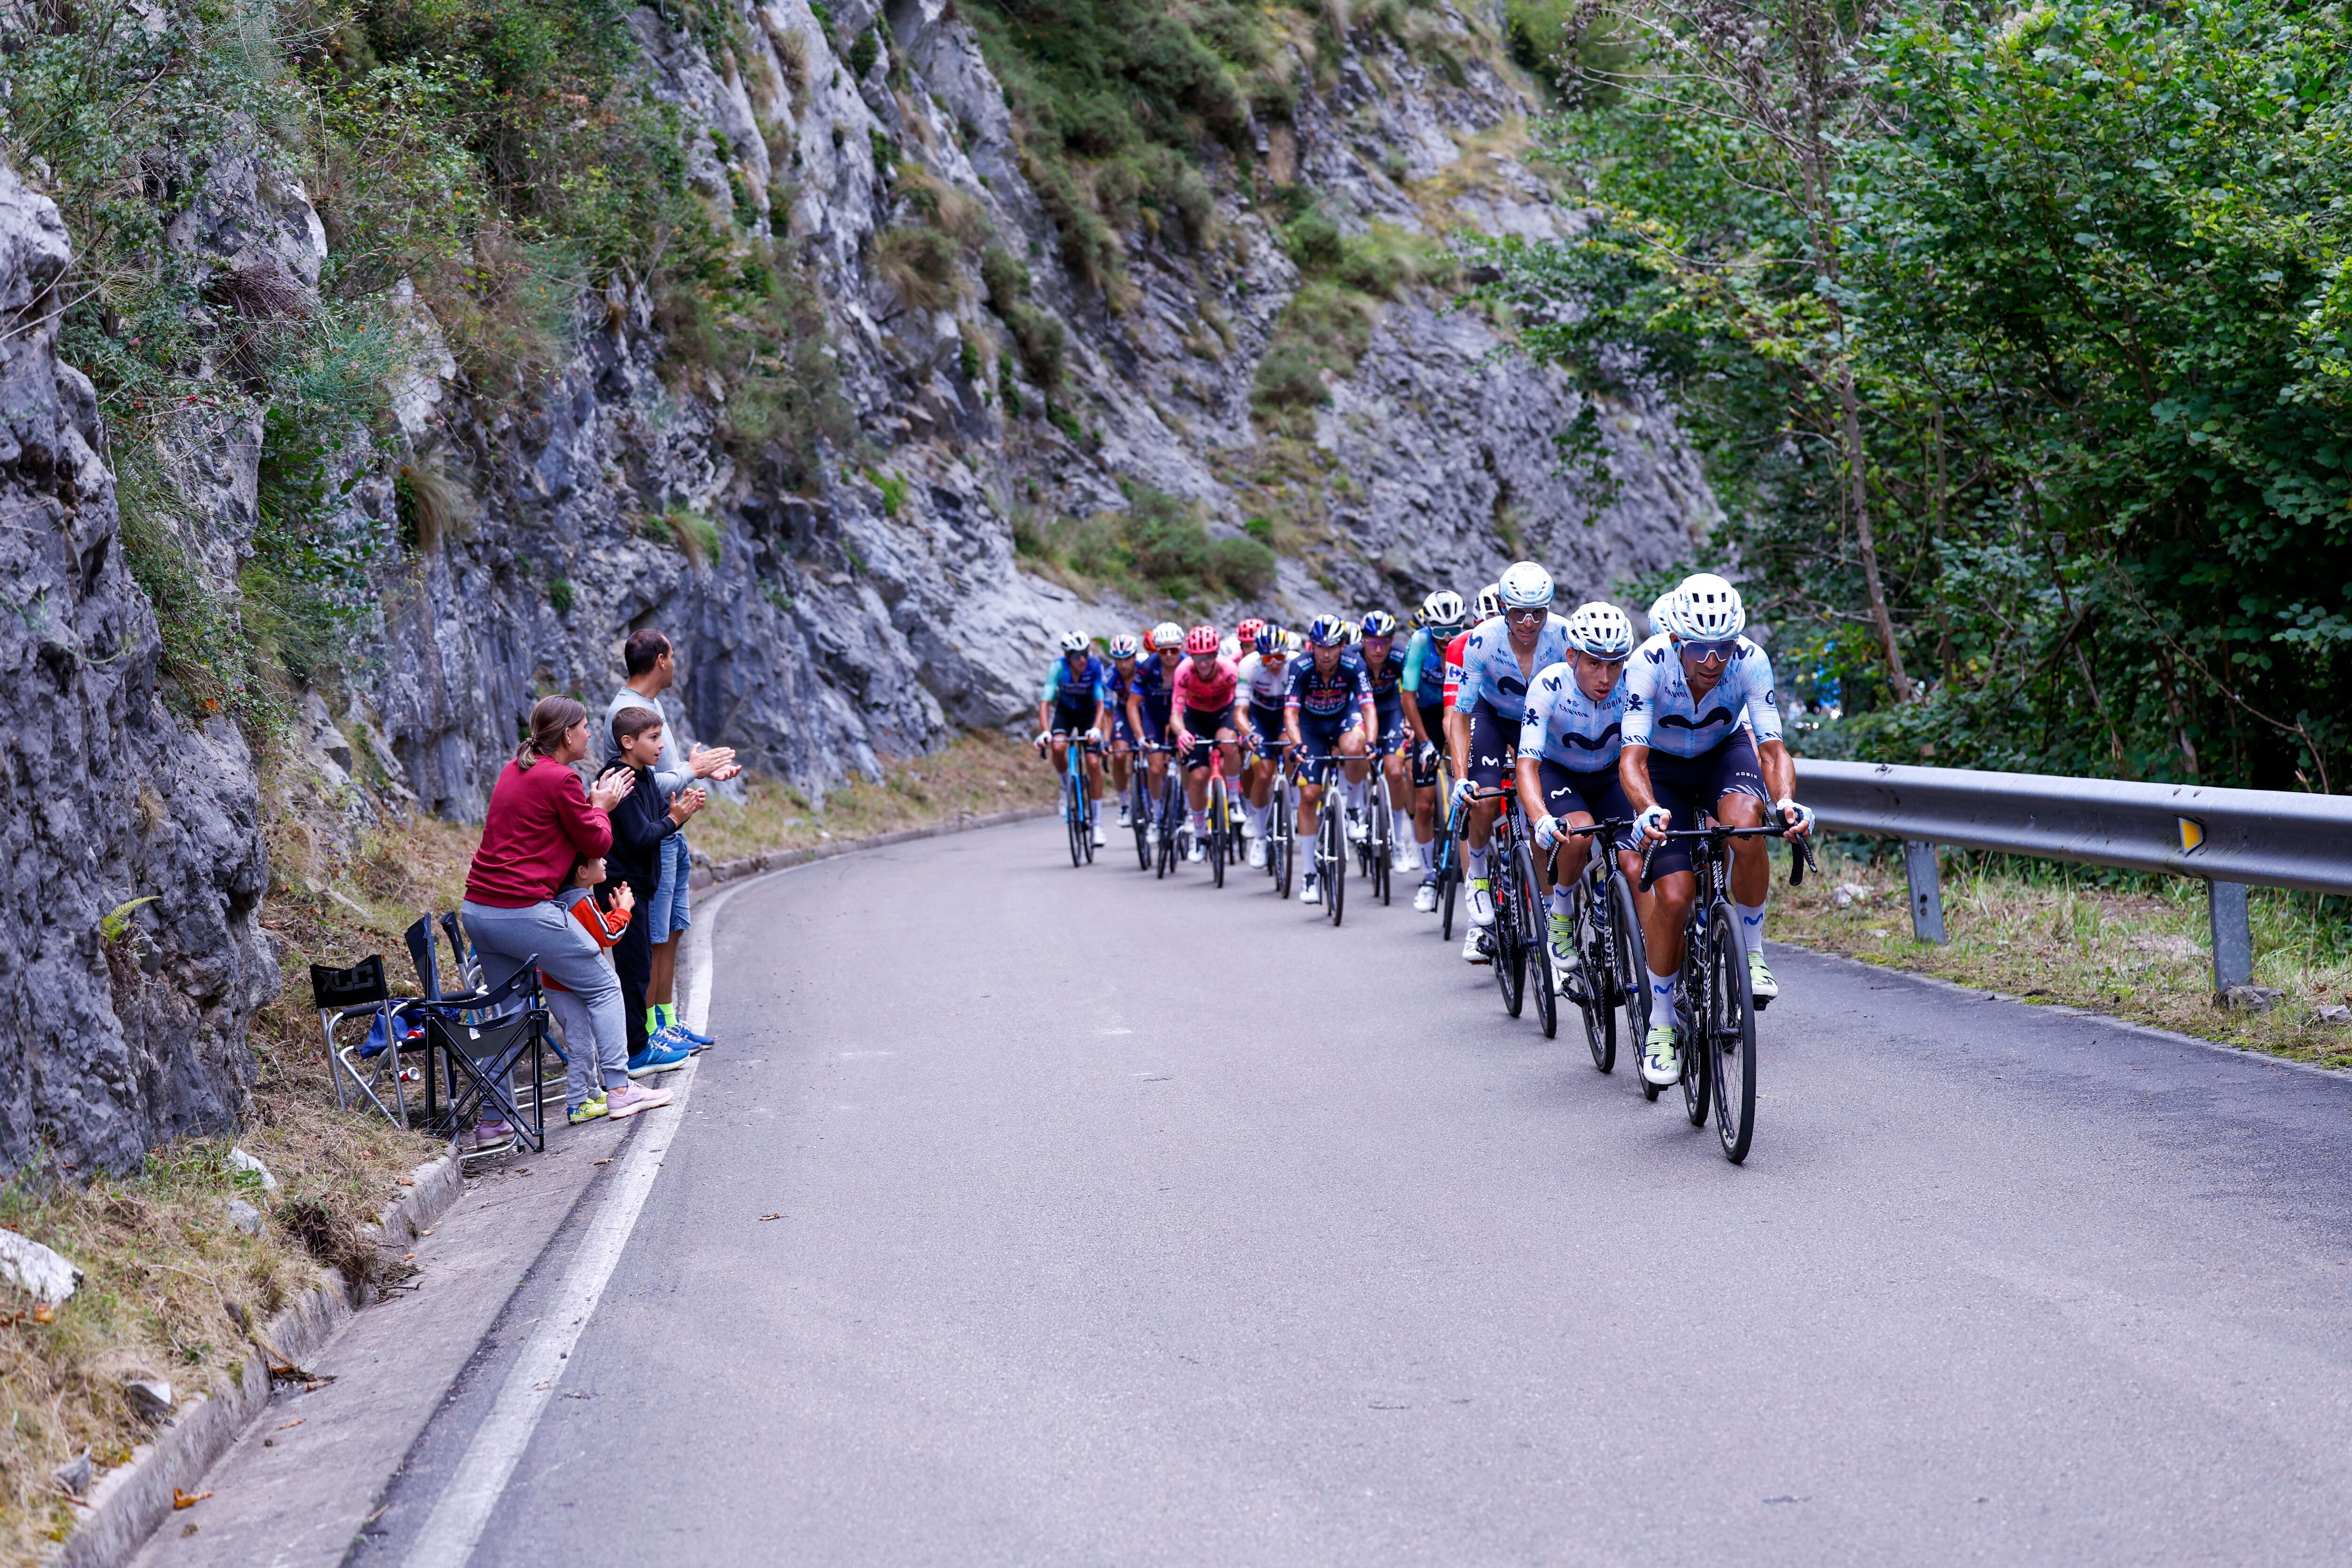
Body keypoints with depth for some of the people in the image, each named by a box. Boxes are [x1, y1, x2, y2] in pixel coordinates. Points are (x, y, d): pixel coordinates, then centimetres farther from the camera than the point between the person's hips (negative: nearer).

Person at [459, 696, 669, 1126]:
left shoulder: (514, 770, 15)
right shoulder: (560, 779, -12)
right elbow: (597, 843, -4)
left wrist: (592, 802, 19)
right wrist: (600, 808, 13)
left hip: (477, 909, 9)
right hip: (526, 912, -9)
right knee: (602, 986, 7)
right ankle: (619, 1090, 7)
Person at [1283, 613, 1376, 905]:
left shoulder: (1353, 665, -26)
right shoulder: (1300, 667, -26)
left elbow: (1368, 707, -30)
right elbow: (1290, 713, -29)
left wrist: (1370, 743, -47)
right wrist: (1298, 745, -48)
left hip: (1344, 716, 0)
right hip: (1312, 723, 1)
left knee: (1353, 748, -37)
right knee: (1309, 794, -10)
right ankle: (1310, 873, 1)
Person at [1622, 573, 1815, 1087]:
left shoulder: (1750, 660, -29)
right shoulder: (1649, 663, -32)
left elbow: (1773, 749, -29)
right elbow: (1633, 759, -35)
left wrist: (1786, 800, -50)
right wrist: (1649, 810, -55)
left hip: (1725, 752, 1)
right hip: (1665, 768, -1)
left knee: (1744, 826, -35)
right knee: (1673, 897, -15)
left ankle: (1752, 953, -11)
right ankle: (1661, 1025, 5)